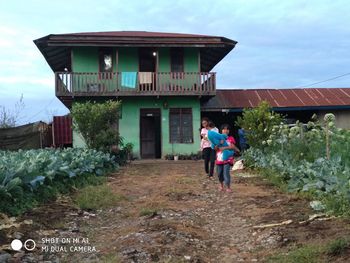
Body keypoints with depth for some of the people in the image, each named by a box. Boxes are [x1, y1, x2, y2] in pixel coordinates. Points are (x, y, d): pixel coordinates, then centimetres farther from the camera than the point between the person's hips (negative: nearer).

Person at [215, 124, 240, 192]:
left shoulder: (231, 138, 1)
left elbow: (233, 147, -13)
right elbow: (215, 148, 0)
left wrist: (225, 148, -23)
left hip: (227, 159, -3)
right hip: (219, 159, 3)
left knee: (226, 173, -15)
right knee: (219, 173, 10)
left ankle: (228, 187, -4)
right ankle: (221, 185, 33)